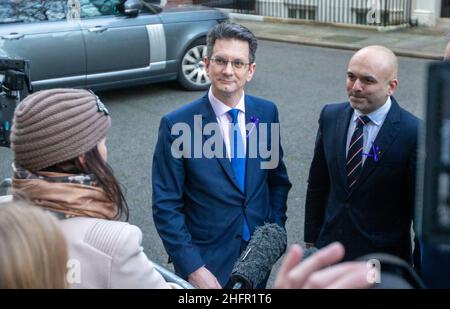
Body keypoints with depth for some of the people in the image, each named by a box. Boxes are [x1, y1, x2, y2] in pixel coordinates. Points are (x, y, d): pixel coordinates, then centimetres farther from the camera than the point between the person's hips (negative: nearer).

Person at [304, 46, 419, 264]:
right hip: (330, 251, 4)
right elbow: (317, 185, 6)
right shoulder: (330, 116, -2)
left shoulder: (414, 133, -17)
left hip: (384, 260, -4)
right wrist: (311, 241, 8)